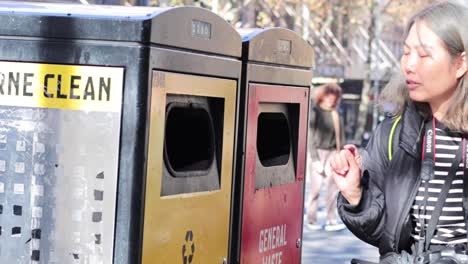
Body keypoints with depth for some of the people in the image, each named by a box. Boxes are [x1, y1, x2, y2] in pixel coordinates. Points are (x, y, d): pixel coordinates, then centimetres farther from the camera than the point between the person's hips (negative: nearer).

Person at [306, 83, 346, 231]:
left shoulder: (335, 114, 10)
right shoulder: (315, 112, -4)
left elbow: (340, 137, 12)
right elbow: (311, 136, -7)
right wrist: (315, 159, -11)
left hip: (332, 152, 4)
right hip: (317, 152, -4)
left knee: (333, 186, -3)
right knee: (315, 187, -1)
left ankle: (332, 221, -2)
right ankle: (312, 220, 10)